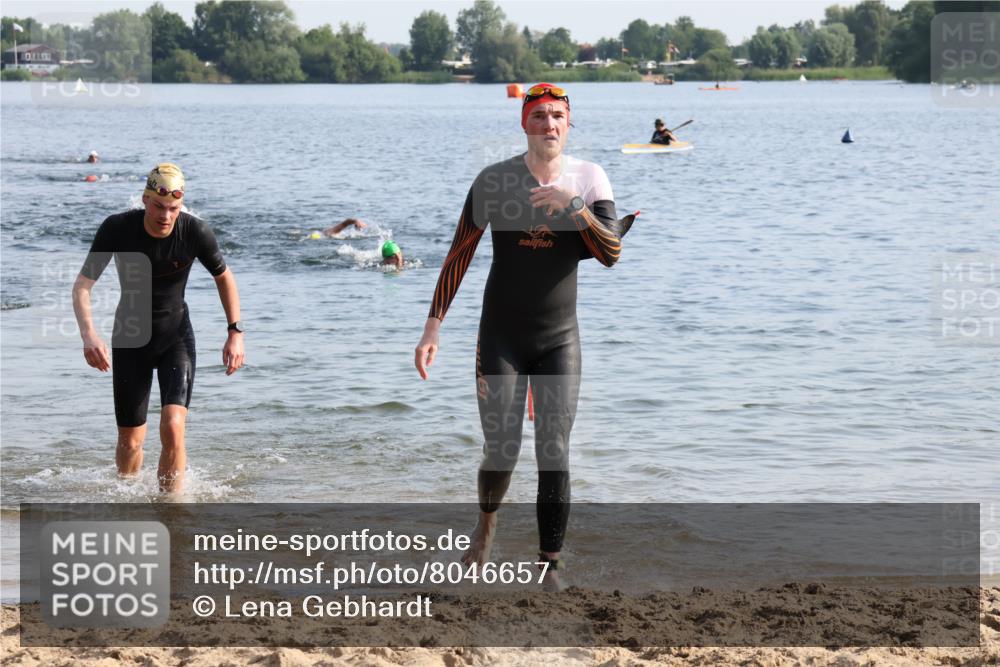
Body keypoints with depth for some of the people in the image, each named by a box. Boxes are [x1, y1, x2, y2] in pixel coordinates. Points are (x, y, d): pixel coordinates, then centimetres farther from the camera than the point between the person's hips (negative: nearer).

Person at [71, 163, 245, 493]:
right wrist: (88, 334, -33)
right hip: (130, 338, 0)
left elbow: (224, 277, 2)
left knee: (172, 428, -21)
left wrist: (235, 333, -5)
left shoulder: (196, 233, -18)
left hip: (176, 336, 0)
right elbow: (81, 286, -16)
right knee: (130, 442, 6)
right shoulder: (117, 229, -19)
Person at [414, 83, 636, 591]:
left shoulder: (589, 179, -2)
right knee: (500, 453, 0)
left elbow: (610, 254, -13)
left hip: (560, 339, 1)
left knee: (554, 454, -5)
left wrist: (573, 203, -26)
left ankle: (549, 567, 3)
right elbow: (458, 256, -1)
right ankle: (486, 523, 33)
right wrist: (433, 327, -6)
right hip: (502, 338, 0)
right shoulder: (494, 181, -4)